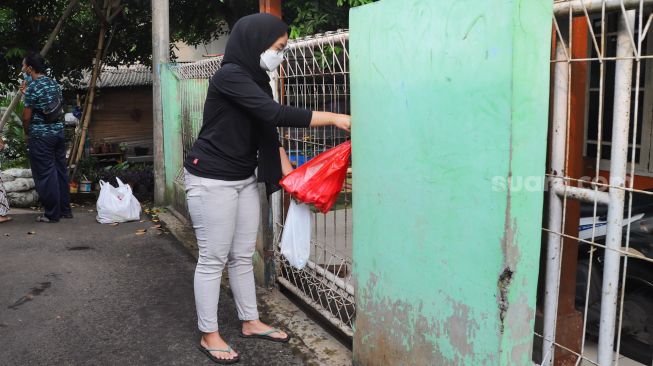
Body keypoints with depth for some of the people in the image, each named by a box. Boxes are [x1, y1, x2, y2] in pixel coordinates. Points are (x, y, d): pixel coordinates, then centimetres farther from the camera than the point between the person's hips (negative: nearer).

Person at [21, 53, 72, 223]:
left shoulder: (33, 87, -12)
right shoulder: (54, 84, 10)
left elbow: (27, 115, -10)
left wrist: (27, 133, 6)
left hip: (41, 135, -7)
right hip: (59, 131, 7)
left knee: (45, 174, -1)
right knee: (60, 170, 12)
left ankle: (52, 214, 3)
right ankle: (65, 210, 18)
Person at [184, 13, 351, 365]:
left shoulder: (254, 77, 8)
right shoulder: (229, 76, -19)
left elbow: (266, 126, 17)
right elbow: (275, 113, -29)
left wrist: (286, 165, 11)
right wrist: (333, 118, -26)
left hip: (244, 179, 8)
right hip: (211, 180, -8)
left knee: (243, 255, 15)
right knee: (213, 259, 1)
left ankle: (250, 322, 28)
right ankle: (209, 335, 14)